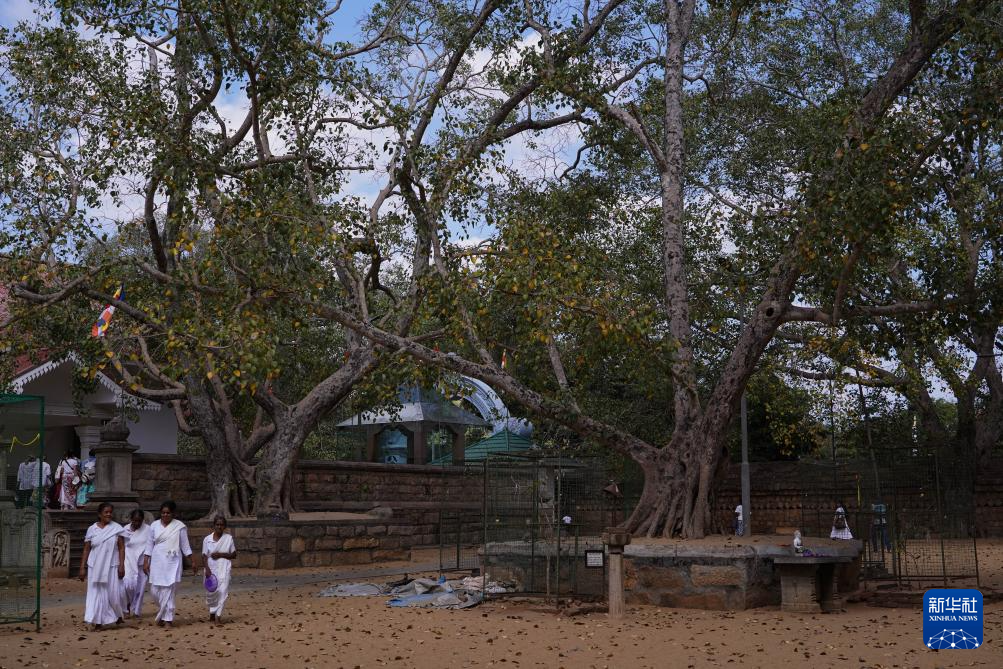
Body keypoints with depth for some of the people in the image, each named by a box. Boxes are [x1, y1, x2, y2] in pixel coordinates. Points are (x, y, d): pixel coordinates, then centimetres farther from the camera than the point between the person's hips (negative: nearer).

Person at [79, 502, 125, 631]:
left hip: (111, 567, -1)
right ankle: (97, 621, 4)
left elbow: (121, 548, -1)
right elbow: (86, 550, 6)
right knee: (96, 593, -1)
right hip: (95, 567, 1)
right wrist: (82, 568, 2)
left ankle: (118, 615, 29)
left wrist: (121, 566, -8)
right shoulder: (92, 529, 3)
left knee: (113, 592, 2)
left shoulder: (117, 528, 0)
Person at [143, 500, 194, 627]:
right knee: (155, 590, 2)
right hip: (157, 562, 3)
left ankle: (167, 619, 0)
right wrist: (146, 562, 6)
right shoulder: (154, 526, 6)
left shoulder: (180, 526, -1)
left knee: (168, 591, -7)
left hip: (173, 562, -3)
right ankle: (163, 614, 25)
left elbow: (185, 546, 3)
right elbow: (149, 545, 10)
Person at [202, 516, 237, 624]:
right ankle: (212, 613, 28)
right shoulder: (207, 539, 4)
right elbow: (204, 556, 1)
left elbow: (234, 555, 5)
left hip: (224, 569, -1)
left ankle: (218, 615, -11)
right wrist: (207, 569, -13)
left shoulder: (228, 538, 3)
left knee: (222, 591, -13)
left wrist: (221, 554, -10)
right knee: (211, 592, 5)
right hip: (211, 569, 1)